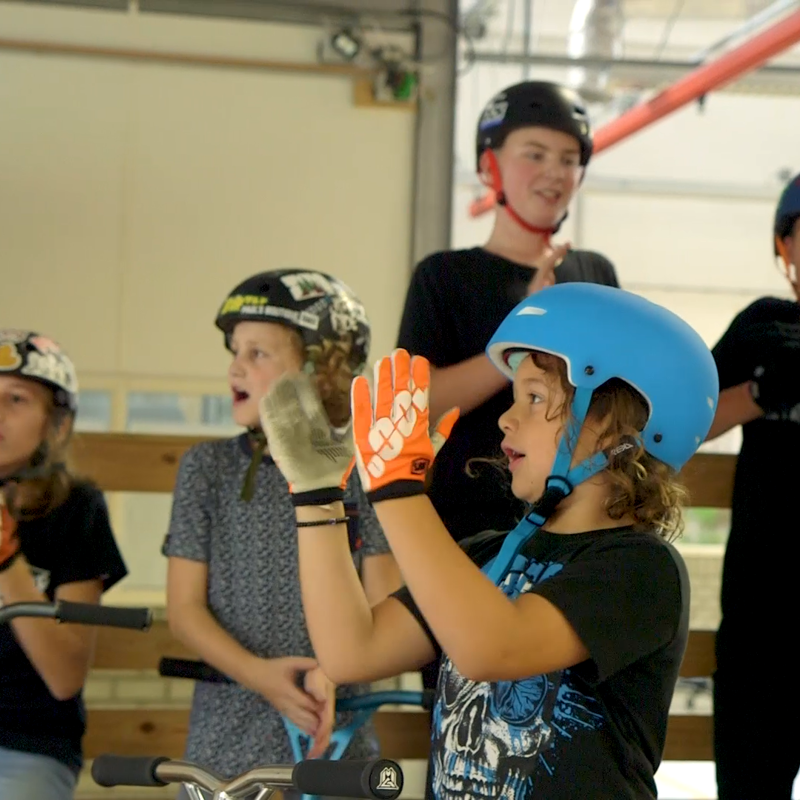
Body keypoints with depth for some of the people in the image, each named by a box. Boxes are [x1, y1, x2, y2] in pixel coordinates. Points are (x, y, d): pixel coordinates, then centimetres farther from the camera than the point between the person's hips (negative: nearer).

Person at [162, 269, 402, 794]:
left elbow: (383, 609, -3)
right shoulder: (207, 467, 3)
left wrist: (332, 673, -22)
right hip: (227, 736, 1)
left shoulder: (362, 475, 0)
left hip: (333, 733, -1)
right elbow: (184, 606, 0)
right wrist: (256, 673, -16)